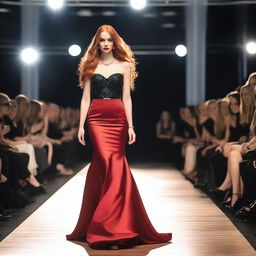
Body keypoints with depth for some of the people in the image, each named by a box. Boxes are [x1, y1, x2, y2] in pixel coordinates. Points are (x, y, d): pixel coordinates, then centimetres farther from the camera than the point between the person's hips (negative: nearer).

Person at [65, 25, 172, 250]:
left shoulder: (124, 66, 10)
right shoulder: (90, 66, 11)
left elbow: (126, 98, 7)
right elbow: (85, 98, 9)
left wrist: (131, 126, 0)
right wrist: (81, 125, 1)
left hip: (117, 119, 0)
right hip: (96, 119, 0)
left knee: (102, 165, -4)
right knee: (112, 164, -14)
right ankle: (116, 225, -9)